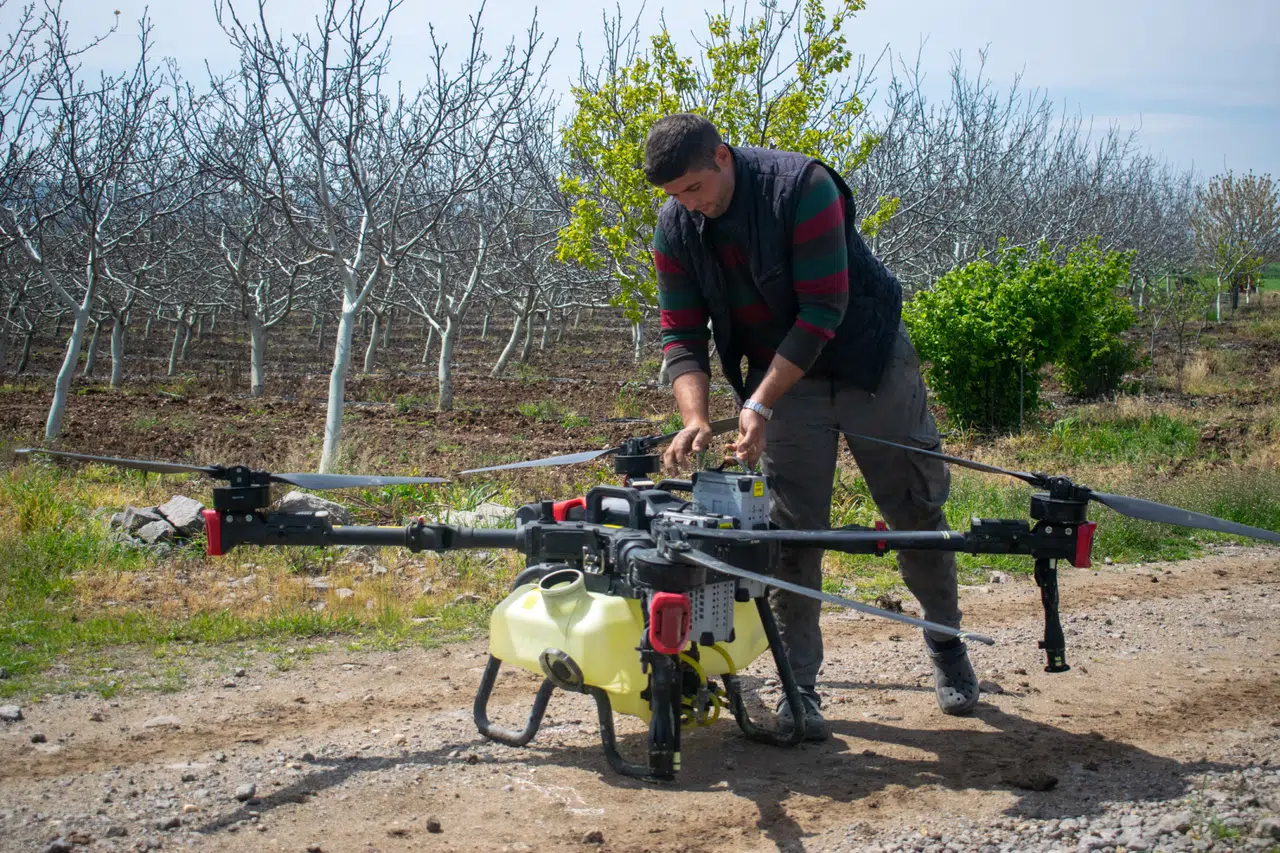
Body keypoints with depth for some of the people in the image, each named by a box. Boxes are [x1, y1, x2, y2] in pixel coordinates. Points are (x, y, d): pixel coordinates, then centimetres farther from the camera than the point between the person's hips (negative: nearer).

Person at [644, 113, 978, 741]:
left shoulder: (802, 186, -26)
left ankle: (946, 643, 28)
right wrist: (696, 418, -24)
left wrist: (760, 403, -29)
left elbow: (823, 309, -27)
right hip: (780, 376, 3)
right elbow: (681, 334, -7)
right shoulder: (674, 227, -10)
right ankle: (799, 684, 4)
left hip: (870, 360, -3)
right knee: (790, 529, -4)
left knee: (917, 510, 7)